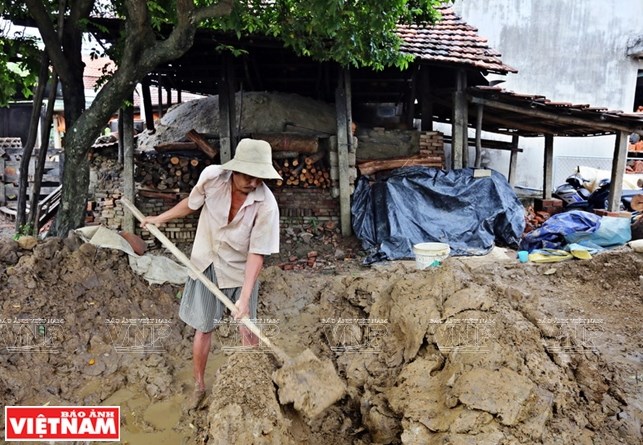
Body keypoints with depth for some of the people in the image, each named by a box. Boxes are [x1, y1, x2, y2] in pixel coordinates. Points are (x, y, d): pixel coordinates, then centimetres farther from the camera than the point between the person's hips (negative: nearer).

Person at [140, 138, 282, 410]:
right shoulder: (211, 176, -21)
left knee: (248, 329, 4)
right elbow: (192, 202, 2)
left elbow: (256, 254, -24)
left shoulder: (266, 205, -28)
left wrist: (244, 298, -29)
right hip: (207, 263, 2)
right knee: (203, 328, 9)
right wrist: (160, 218, 13)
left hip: (242, 270, -2)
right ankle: (199, 386, 29)